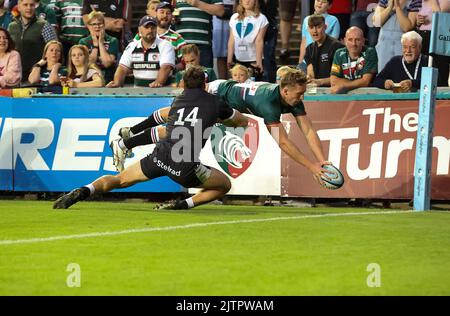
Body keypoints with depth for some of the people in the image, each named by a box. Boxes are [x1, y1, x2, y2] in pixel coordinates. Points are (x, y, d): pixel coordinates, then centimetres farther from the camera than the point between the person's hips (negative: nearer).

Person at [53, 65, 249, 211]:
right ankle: (183, 205, -3)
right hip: (186, 167, -3)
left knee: (120, 179, 19)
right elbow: (243, 122, 28)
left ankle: (84, 191, -9)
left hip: (161, 154, 4)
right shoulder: (214, 103, 13)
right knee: (225, 185, 16)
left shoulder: (178, 101, 22)